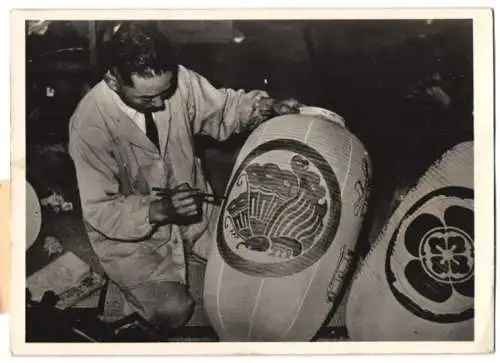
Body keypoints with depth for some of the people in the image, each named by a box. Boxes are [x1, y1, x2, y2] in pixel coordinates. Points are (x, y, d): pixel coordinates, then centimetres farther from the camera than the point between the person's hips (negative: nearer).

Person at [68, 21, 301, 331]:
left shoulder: (177, 79, -20)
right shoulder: (90, 124, -29)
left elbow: (220, 110, -1)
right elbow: (100, 211, -22)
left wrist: (261, 106, -20)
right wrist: (158, 210, -36)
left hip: (190, 206, 5)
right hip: (130, 229, -4)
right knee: (174, 310, -16)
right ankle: (135, 277, 15)